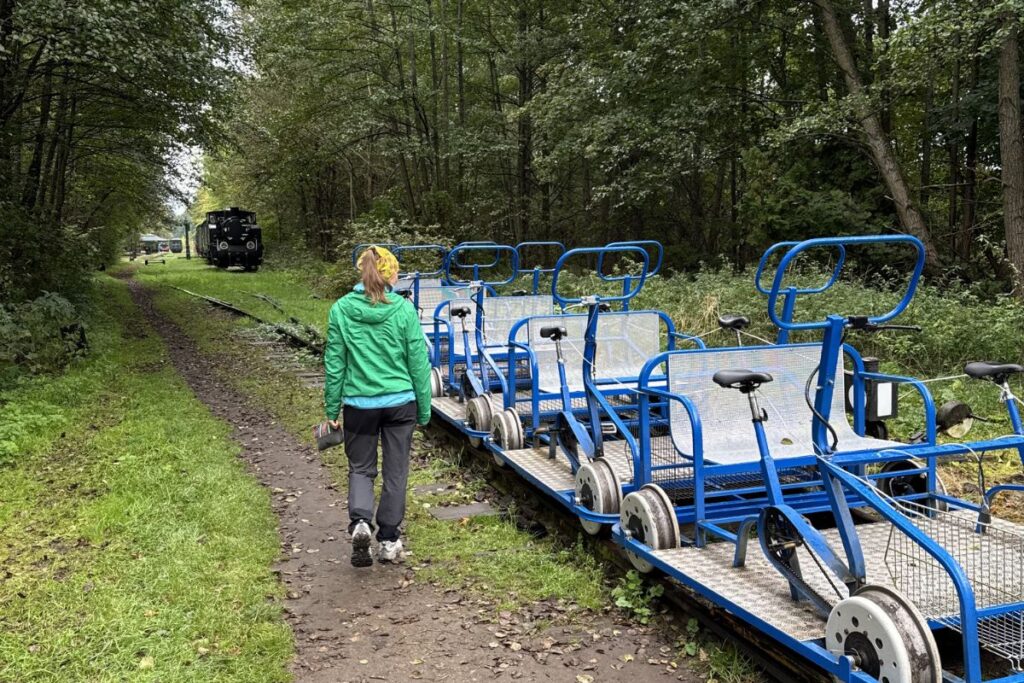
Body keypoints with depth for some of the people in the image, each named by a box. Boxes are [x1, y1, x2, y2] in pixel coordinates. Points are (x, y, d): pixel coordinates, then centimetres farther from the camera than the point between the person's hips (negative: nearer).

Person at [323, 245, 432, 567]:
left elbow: (334, 364, 0)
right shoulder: (404, 309, -7)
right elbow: (419, 363, -2)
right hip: (400, 402, 0)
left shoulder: (341, 309, -4)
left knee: (361, 468, 17)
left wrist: (331, 409, 9)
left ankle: (360, 520, -7)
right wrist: (424, 409, 8)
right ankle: (389, 541, 18)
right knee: (395, 471, 12)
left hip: (359, 404, 1)